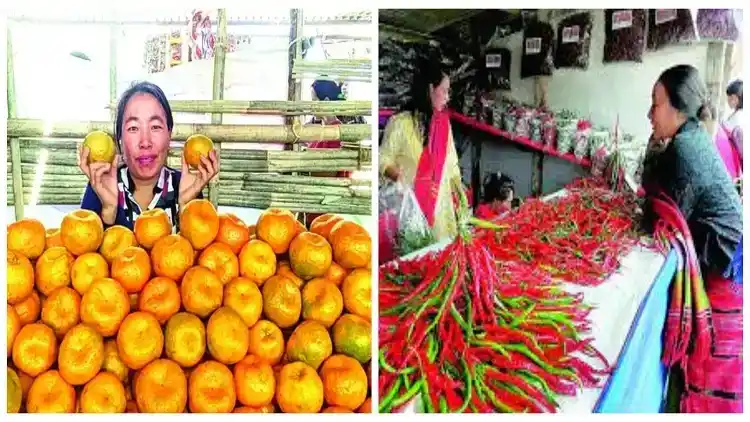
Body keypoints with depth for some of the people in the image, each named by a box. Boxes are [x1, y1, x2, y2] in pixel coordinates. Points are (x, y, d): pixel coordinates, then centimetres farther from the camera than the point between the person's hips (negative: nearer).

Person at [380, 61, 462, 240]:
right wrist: (408, 182, -20)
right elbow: (384, 162, -6)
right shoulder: (400, 122, -8)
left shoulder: (444, 123, 10)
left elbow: (451, 164, 14)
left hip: (440, 205, 5)